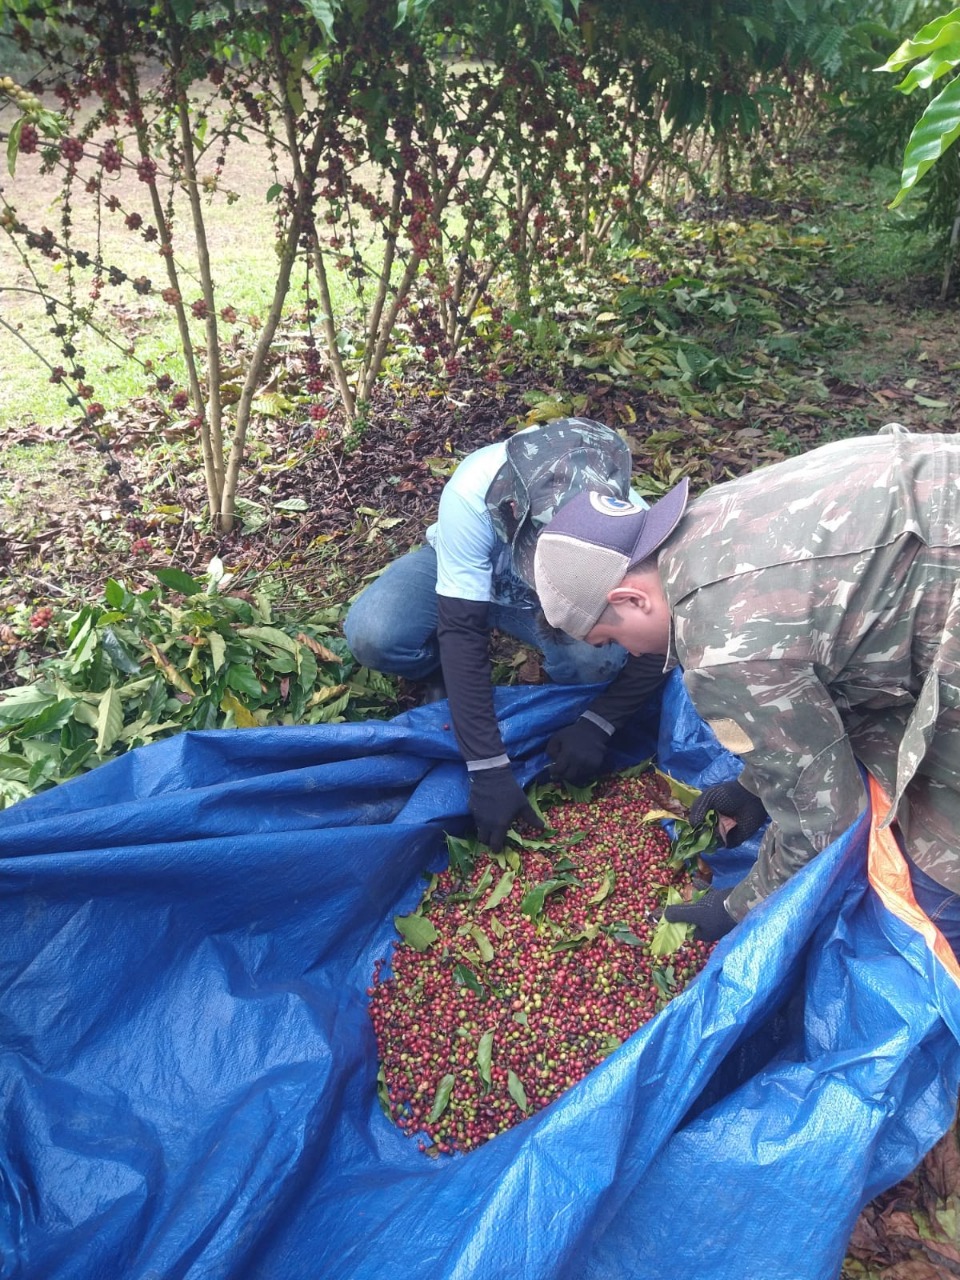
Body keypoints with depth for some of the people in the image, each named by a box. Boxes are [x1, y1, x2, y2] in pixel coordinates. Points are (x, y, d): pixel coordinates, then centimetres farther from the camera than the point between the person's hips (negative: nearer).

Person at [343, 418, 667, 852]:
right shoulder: (472, 493, -39)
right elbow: (462, 630, -36)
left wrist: (597, 725, -32)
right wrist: (489, 770, -38)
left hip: (557, 604, 1)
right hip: (464, 573, 0)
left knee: (597, 657, -32)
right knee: (372, 634, -30)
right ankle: (446, 672, 3)